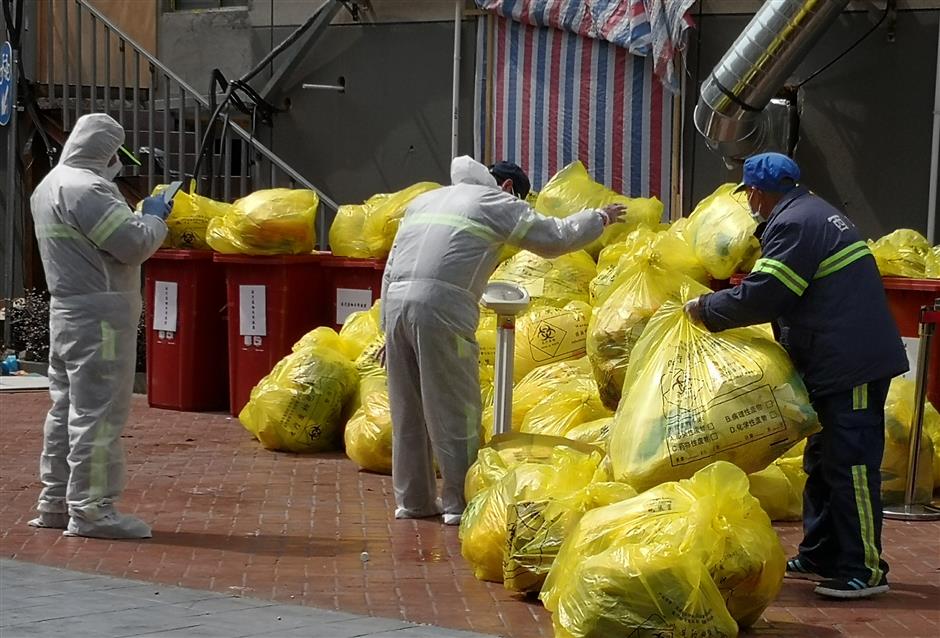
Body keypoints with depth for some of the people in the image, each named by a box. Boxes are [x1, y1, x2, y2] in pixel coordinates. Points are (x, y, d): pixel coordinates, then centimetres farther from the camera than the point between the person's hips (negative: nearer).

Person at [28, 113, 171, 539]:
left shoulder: (50, 185, 15)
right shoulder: (86, 189, -18)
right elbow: (134, 245, -20)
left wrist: (139, 216, 13)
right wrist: (154, 216, -3)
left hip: (66, 311, 10)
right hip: (99, 316, -10)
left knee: (66, 408, 14)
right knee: (98, 412, -7)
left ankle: (55, 503, 20)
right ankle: (90, 510, -6)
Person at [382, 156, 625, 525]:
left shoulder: (424, 200, 29)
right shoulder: (496, 202, 10)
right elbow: (555, 238, 13)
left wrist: (386, 328, 23)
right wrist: (599, 218, 29)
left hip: (396, 301, 7)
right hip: (442, 305, -7)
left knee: (408, 410, 14)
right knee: (455, 411, 1)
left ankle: (412, 498, 20)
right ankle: (458, 502, 5)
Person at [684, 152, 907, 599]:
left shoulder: (794, 224, -15)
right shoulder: (811, 213, 19)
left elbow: (762, 297, -19)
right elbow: (779, 291, 21)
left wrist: (707, 308, -6)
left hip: (852, 362, -11)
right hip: (839, 363, 11)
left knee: (848, 464, -8)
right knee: (823, 461, 17)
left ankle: (863, 569, -5)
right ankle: (819, 557, 26)